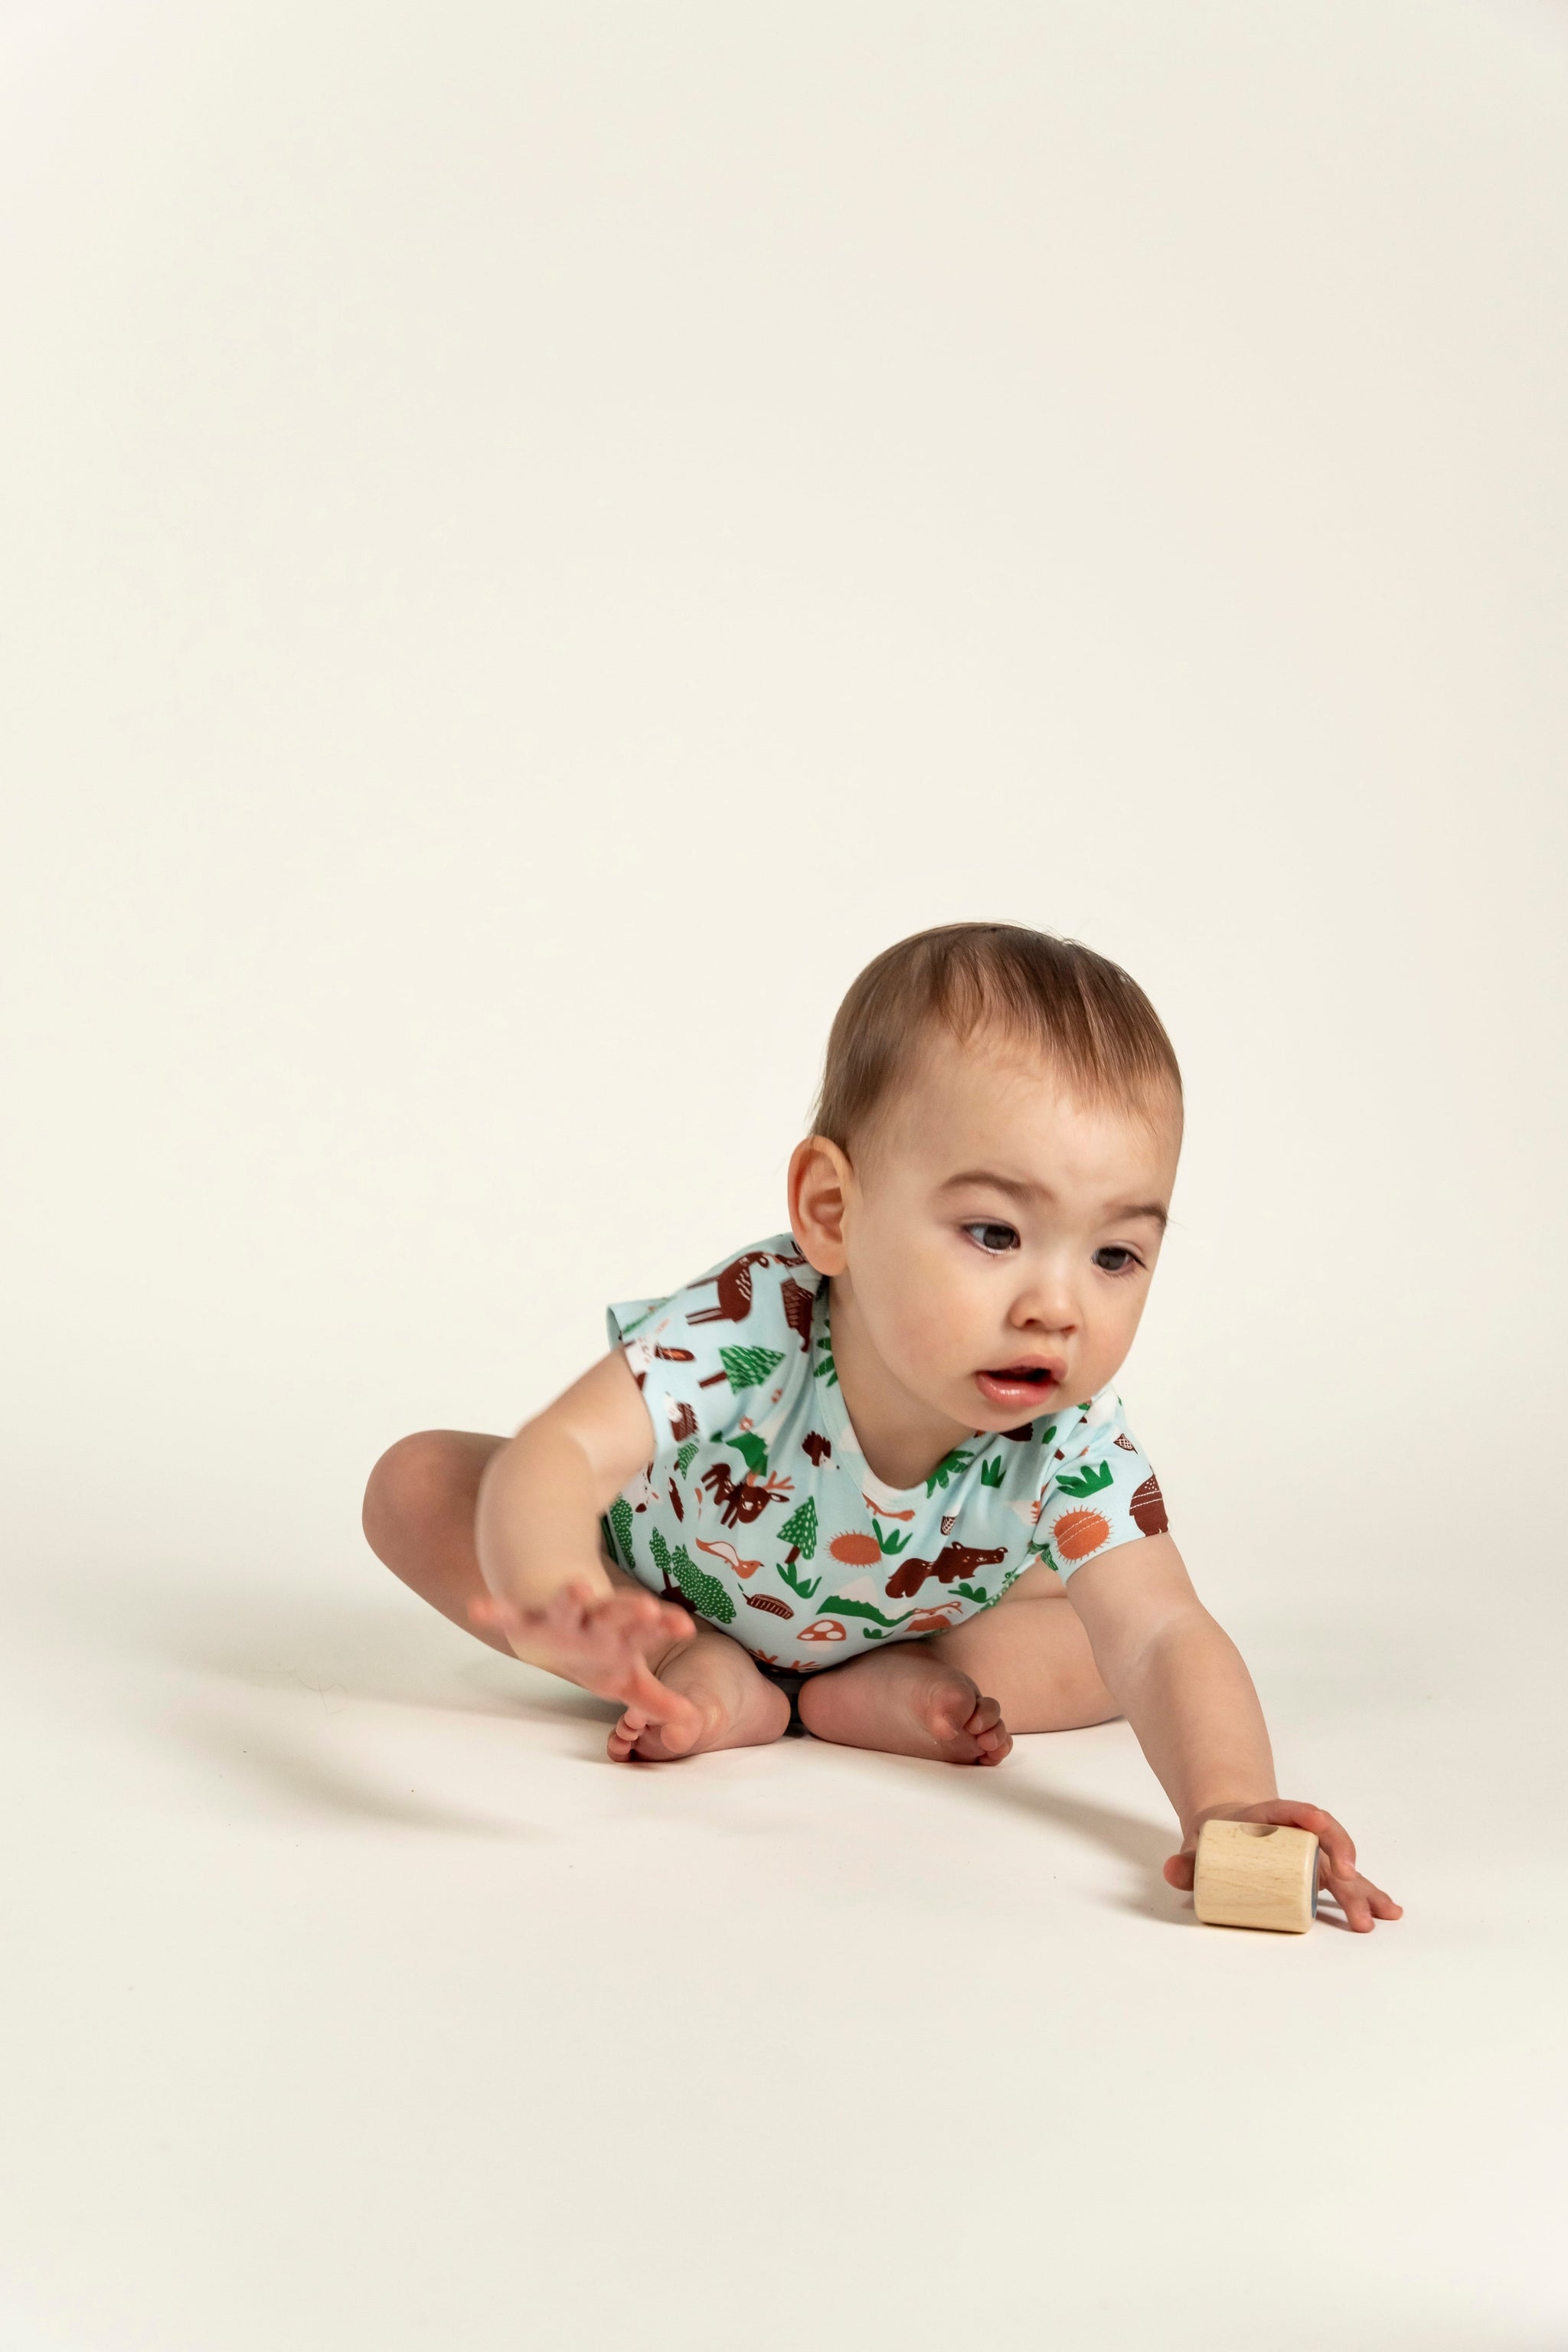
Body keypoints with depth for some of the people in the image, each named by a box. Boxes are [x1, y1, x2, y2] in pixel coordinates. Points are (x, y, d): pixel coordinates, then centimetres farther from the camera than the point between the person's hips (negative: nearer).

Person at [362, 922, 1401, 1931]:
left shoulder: (1072, 1446, -34)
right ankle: (706, 1675, -22)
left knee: (1097, 1631, -16)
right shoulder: (752, 1324, -43)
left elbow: (1161, 1639, -40)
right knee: (417, 1483, -21)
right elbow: (557, 1457, -53)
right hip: (662, 1583, -1)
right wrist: (554, 1594, -77)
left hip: (908, 1619, 2)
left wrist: (1228, 1803, -62)